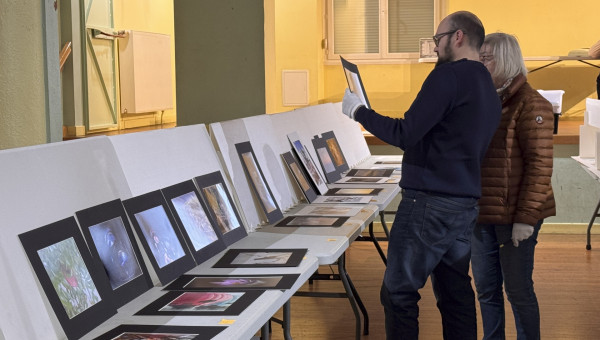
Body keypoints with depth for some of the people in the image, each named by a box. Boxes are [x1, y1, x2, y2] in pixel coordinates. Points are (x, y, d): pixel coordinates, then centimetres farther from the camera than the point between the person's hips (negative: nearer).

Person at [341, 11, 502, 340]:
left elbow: (405, 135, -17)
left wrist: (358, 111, -6)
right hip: (466, 204, 9)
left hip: (429, 202, -9)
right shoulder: (489, 88, 16)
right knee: (455, 291, 13)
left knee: (399, 293, -1)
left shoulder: (448, 75, -12)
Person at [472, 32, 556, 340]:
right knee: (486, 289, 13)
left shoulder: (529, 104, -10)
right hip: (481, 214, 7)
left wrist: (526, 217, -17)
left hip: (514, 218, -7)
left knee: (518, 290, 2)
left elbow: (540, 164, -14)